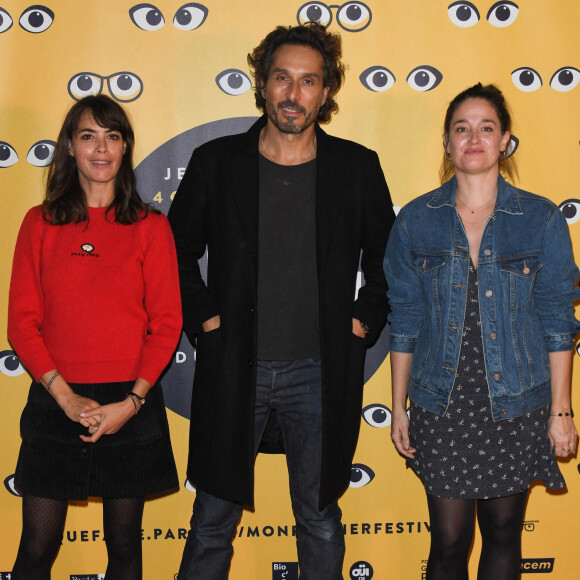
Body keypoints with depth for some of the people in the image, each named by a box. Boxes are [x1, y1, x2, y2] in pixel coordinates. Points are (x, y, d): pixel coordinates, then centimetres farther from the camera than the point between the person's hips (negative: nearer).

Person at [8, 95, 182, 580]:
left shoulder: (150, 226, 2)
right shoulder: (40, 224, 4)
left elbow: (166, 323, -1)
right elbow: (22, 322, 1)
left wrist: (131, 402, -11)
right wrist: (64, 395, -10)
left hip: (130, 404, 0)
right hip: (55, 402, 1)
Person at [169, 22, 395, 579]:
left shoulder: (358, 167, 1)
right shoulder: (216, 162, 0)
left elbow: (387, 256, 13)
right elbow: (178, 250, 10)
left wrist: (363, 320, 2)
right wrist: (204, 318, 0)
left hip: (320, 372, 0)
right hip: (231, 370, 0)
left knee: (320, 520, 13)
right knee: (213, 521, 10)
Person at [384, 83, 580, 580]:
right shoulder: (416, 221, 0)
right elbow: (405, 321, 4)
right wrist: (398, 408, 4)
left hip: (516, 407, 0)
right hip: (442, 407, 0)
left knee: (503, 534, 13)